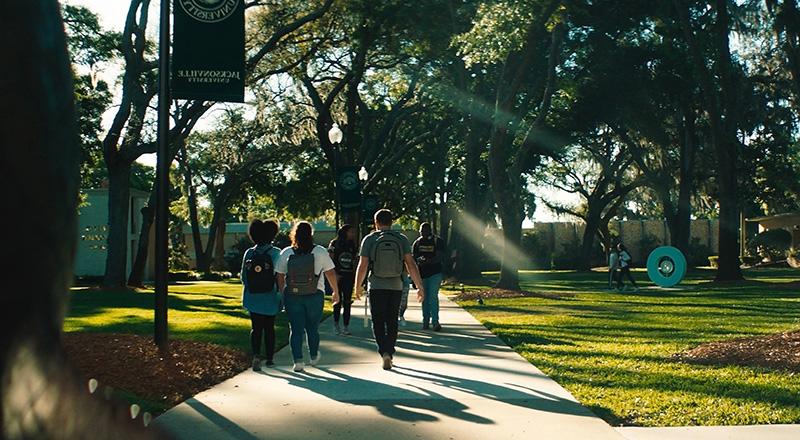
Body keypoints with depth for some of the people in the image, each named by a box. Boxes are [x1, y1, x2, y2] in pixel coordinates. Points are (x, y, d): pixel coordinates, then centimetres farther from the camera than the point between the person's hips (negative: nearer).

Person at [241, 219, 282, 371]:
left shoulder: (249, 253, -3)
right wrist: (281, 295, 2)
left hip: (253, 298, 1)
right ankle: (269, 358, 19)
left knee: (256, 328, 6)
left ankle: (256, 354, -15)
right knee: (269, 328, 12)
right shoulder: (276, 253, -10)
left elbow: (243, 277, 3)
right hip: (270, 298, -1)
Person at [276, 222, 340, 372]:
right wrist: (336, 292, 10)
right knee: (312, 327, 14)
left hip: (292, 296, 0)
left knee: (296, 329, 4)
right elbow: (331, 273, 0)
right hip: (315, 296, 0)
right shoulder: (320, 252, -3)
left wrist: (283, 293, 14)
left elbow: (279, 276, 3)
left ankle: (298, 360, -3)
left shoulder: (285, 253, 1)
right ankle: (314, 356, 30)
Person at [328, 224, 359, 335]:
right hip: (337, 276, -3)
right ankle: (336, 324, 15)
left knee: (347, 302, 1)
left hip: (349, 277, 3)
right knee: (338, 300, 2)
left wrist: (355, 277, 6)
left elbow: (354, 263, 12)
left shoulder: (353, 246, 11)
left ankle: (346, 327, 2)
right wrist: (335, 274, -11)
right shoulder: (334, 244, -2)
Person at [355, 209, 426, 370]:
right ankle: (389, 353, 16)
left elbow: (362, 266, -5)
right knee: (392, 322, 14)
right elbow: (411, 264, -6)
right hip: (396, 287, 2)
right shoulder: (402, 239, 0)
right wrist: (420, 287, -4)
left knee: (378, 322, 5)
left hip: (376, 287, -2)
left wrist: (358, 286, 9)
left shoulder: (369, 239, -4)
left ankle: (384, 352, -14)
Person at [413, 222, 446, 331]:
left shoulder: (438, 241, -3)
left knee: (433, 297, -12)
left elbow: (440, 257, -12)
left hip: (435, 274, -4)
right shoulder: (417, 243, 9)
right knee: (425, 298, 7)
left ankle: (435, 322, -13)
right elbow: (414, 258, 10)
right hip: (422, 274, 4)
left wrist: (427, 261, -26)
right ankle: (426, 321, 13)